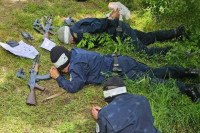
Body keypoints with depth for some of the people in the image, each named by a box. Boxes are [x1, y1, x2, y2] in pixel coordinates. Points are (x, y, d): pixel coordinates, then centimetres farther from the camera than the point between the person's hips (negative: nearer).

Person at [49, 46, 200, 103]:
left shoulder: (77, 65, -19)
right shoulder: (73, 52, 9)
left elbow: (73, 87, -21)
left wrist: (58, 77, -9)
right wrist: (57, 69, 14)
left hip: (122, 70, -9)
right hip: (121, 62, 9)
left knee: (153, 82, -11)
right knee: (156, 73, 15)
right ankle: (187, 72, 18)